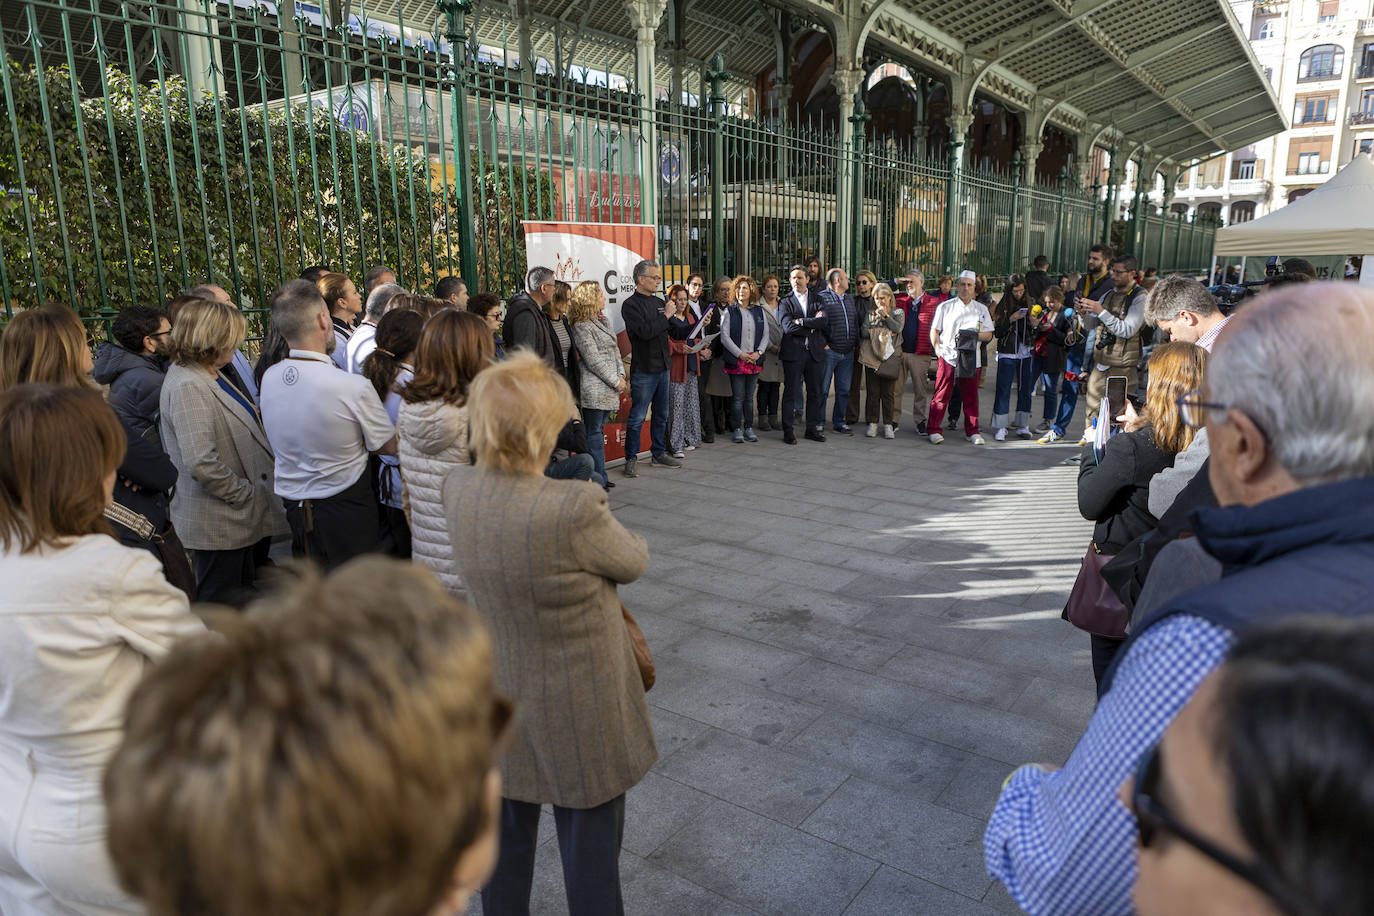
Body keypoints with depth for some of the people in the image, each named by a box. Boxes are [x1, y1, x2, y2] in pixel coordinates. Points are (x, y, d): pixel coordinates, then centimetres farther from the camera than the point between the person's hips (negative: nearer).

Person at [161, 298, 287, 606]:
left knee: (245, 591, 19)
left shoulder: (209, 376, 9)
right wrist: (244, 494, -18)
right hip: (216, 523, -10)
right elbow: (200, 463, -29)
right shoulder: (187, 387, -21)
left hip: (238, 517, 10)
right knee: (220, 604, 4)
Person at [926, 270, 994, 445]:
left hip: (971, 358, 2)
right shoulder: (945, 306, 6)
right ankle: (934, 430, 6)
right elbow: (934, 331, 8)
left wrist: (972, 336, -9)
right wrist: (938, 350, -4)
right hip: (948, 357, -2)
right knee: (942, 395, -2)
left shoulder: (981, 309, 11)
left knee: (971, 396, 6)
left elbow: (988, 335, 9)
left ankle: (972, 431, 16)